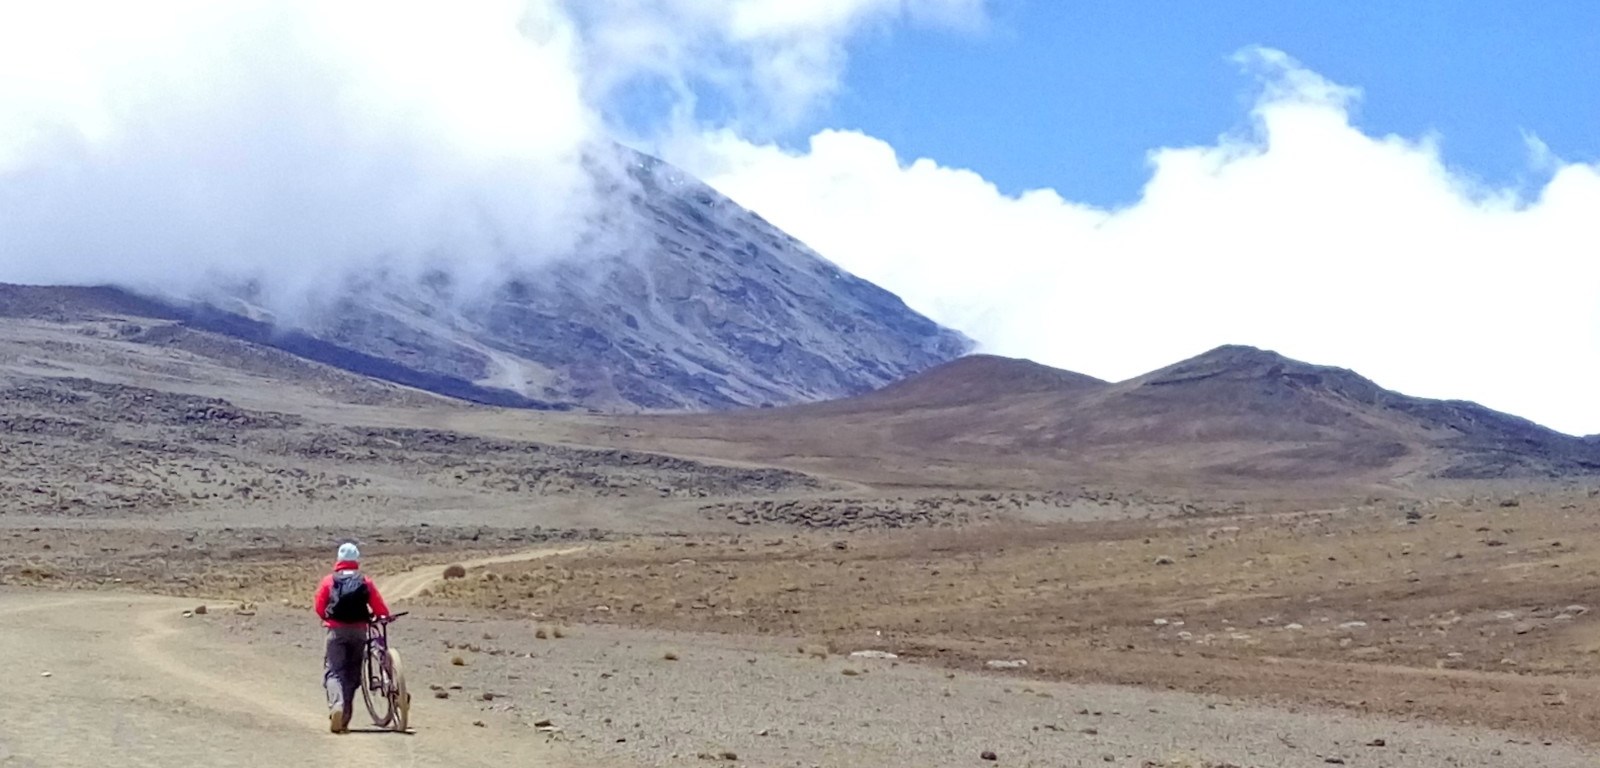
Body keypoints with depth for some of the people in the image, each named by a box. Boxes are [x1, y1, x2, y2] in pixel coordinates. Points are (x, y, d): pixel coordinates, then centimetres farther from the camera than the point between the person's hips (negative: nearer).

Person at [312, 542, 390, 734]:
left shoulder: (329, 581, 3)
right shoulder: (365, 582, 5)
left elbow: (319, 606, 5)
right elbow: (380, 608, 1)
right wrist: (383, 617, 23)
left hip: (337, 630, -2)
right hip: (359, 630, 2)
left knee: (334, 671, -3)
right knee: (352, 673, 12)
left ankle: (336, 705, -31)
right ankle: (344, 720, 12)